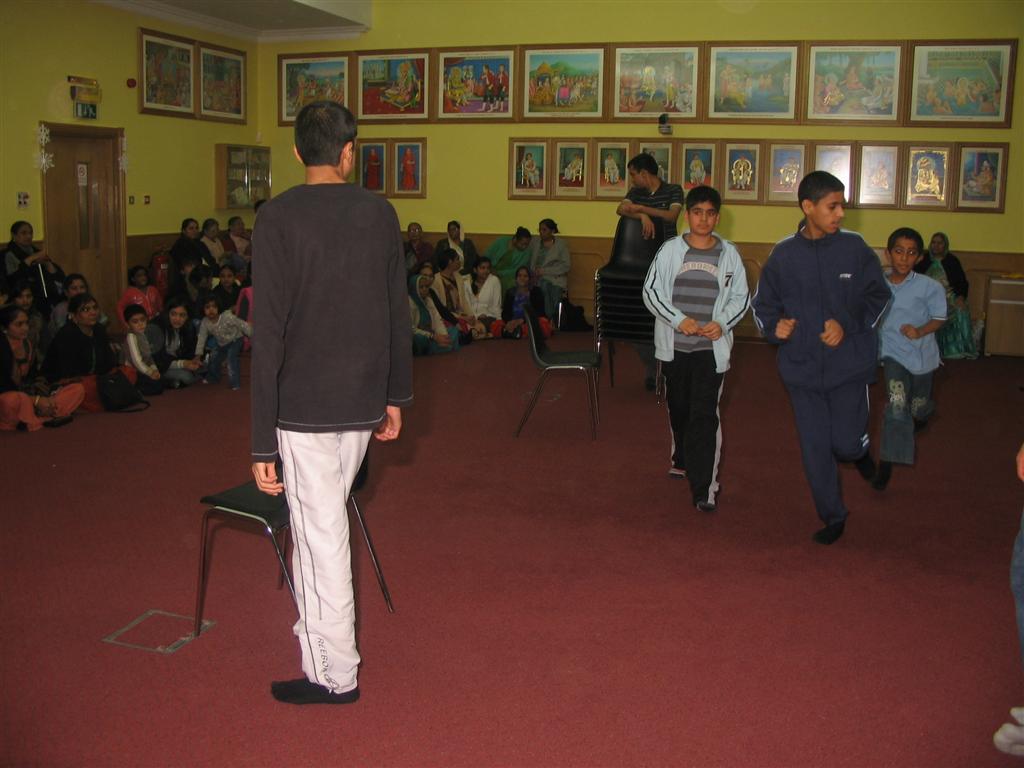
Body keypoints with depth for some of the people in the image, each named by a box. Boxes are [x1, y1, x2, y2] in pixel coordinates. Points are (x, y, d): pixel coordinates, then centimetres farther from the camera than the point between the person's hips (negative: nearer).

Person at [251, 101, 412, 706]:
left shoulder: (279, 218, -12)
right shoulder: (379, 212, 2)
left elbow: (269, 332, -16)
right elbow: (398, 313, 7)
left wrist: (263, 439, -13)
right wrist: (396, 396, 18)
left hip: (303, 402, -5)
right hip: (363, 398, 5)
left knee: (321, 531, 4)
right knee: (327, 519, 22)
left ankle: (334, 673, 17)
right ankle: (319, 629, 40)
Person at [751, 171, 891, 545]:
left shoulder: (854, 247, -5)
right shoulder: (784, 254, -1)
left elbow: (879, 296, 4)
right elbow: (763, 303, 10)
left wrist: (848, 325, -11)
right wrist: (774, 326, -10)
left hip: (849, 364, -1)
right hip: (802, 368, 2)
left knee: (846, 443, -2)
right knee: (815, 448, 7)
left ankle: (860, 450, 37)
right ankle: (833, 517, 26)